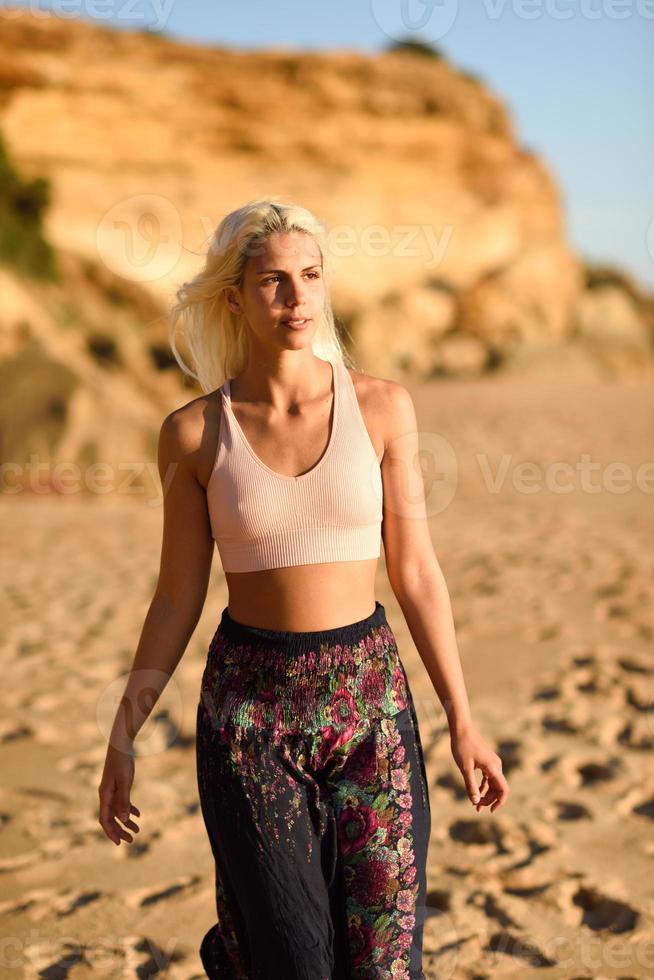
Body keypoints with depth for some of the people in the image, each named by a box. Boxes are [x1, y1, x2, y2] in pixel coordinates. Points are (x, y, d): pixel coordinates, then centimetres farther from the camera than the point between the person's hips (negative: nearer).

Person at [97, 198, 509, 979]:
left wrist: (462, 722, 0)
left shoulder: (382, 406, -3)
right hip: (248, 706, -1)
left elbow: (415, 572, 0)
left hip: (369, 695, 1)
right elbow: (177, 597, 2)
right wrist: (123, 737, 2)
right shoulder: (193, 433, -4)